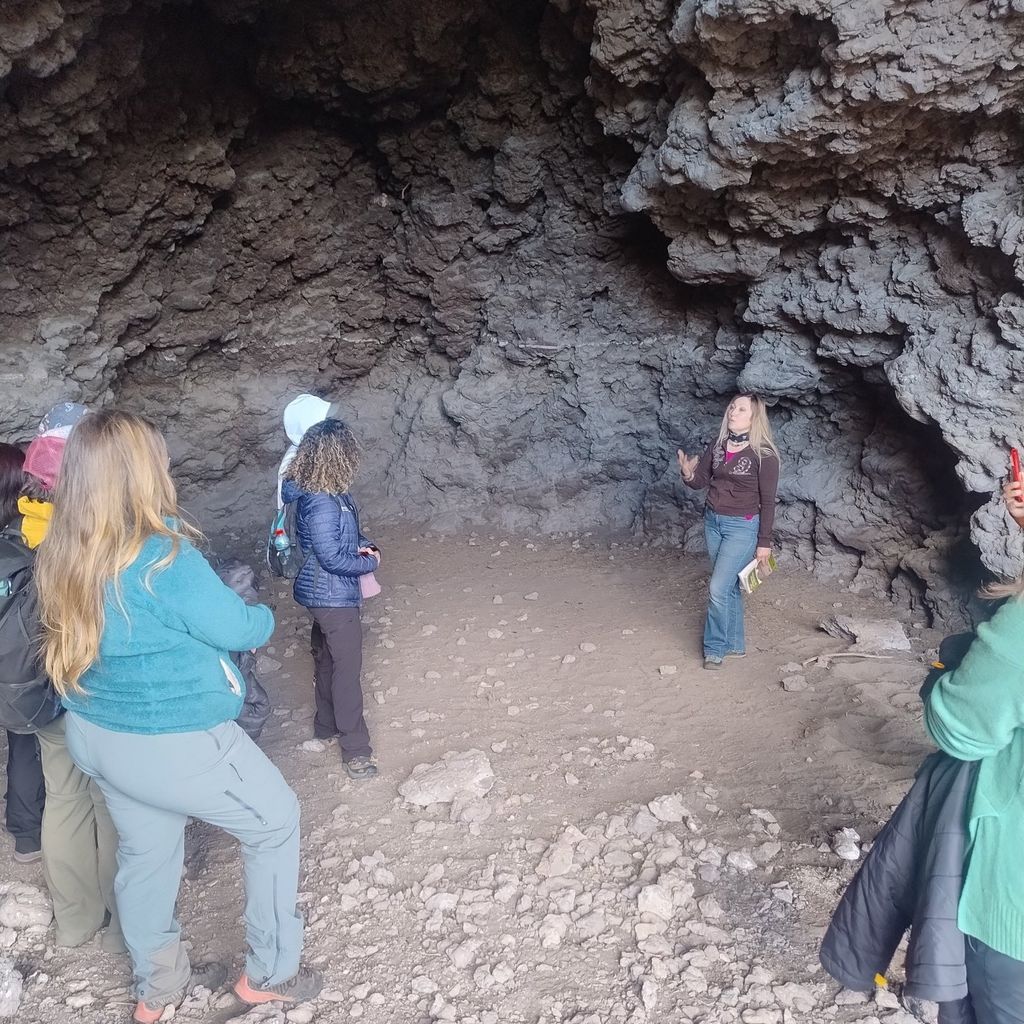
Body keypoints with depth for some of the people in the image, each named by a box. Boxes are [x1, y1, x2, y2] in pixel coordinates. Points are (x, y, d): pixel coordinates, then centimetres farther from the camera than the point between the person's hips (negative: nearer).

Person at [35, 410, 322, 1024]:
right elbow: (236, 629, -16)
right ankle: (270, 974, 26)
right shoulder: (162, 557, -28)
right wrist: (266, 618, 5)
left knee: (147, 851, 25)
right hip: (171, 742, -8)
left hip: (98, 734, 8)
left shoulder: (64, 556, -3)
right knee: (275, 821, 13)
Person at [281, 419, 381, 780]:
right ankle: (356, 750, 8)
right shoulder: (322, 503, -28)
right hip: (334, 597, -10)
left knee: (326, 661, 23)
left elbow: (345, 531, 16)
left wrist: (363, 544, -3)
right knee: (347, 670, -1)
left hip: (322, 594, 10)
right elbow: (332, 557, -25)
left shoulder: (326, 493, 1)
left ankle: (326, 725, 41)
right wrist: (370, 562, -11)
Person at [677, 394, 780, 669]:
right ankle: (735, 644, 27)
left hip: (742, 527, -6)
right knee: (729, 586, 15)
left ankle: (715, 647, 11)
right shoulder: (717, 446, 2)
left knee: (718, 587, -7)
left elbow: (768, 501, -10)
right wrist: (688, 474, -17)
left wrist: (764, 542, -8)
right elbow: (700, 482, 7)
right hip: (712, 522, 6)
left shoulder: (764, 455, -14)